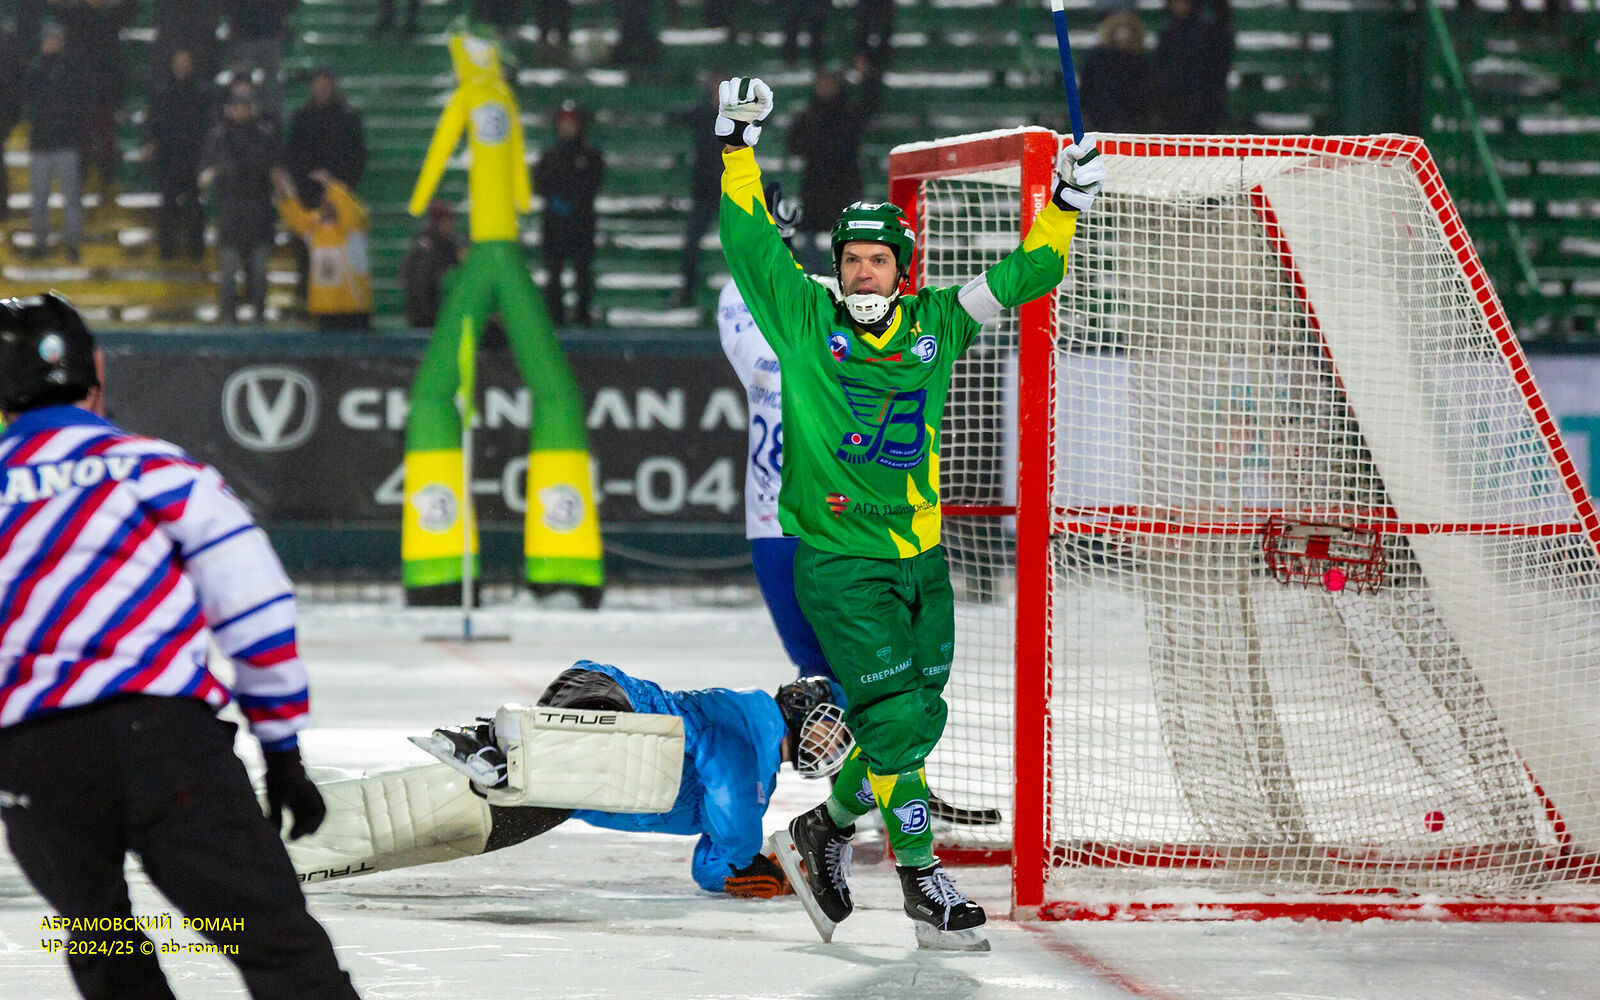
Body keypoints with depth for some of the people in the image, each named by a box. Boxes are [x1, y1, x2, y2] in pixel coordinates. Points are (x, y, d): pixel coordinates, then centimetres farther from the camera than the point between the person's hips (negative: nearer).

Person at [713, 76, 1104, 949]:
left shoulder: (936, 325, 6)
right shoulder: (804, 318, -3)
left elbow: (1022, 277, 12)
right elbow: (749, 237, -3)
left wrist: (1066, 205, 5)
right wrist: (739, 147, -6)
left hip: (919, 558, 5)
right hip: (838, 561, -5)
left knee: (918, 720, 8)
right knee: (895, 717, -11)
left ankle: (824, 830, 29)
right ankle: (922, 878, -1)